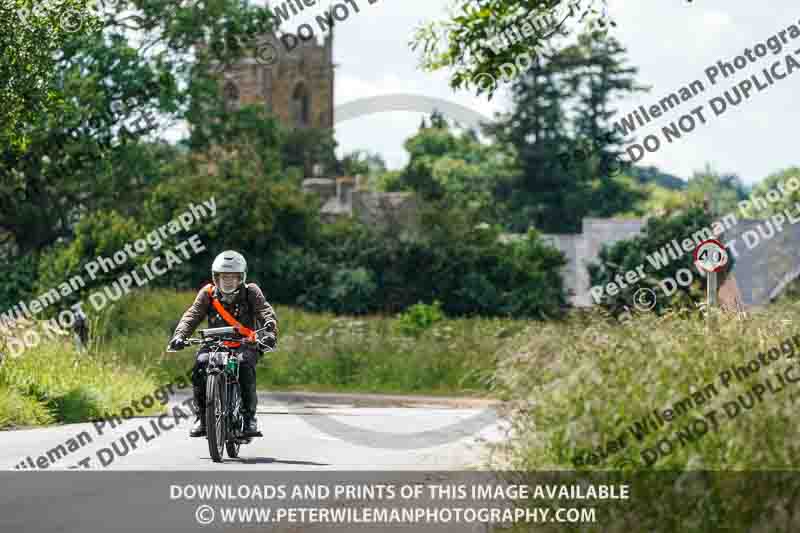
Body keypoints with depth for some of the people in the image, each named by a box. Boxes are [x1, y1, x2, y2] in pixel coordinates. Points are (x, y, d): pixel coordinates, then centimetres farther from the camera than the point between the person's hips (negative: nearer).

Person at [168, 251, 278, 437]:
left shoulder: (251, 292, -2)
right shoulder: (208, 293, 2)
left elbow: (267, 314, -15)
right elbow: (192, 316, -8)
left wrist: (269, 333, -36)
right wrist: (179, 335, -27)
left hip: (245, 344, -2)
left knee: (245, 364, -34)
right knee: (201, 363, -27)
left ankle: (249, 417, -23)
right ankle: (201, 417, -15)